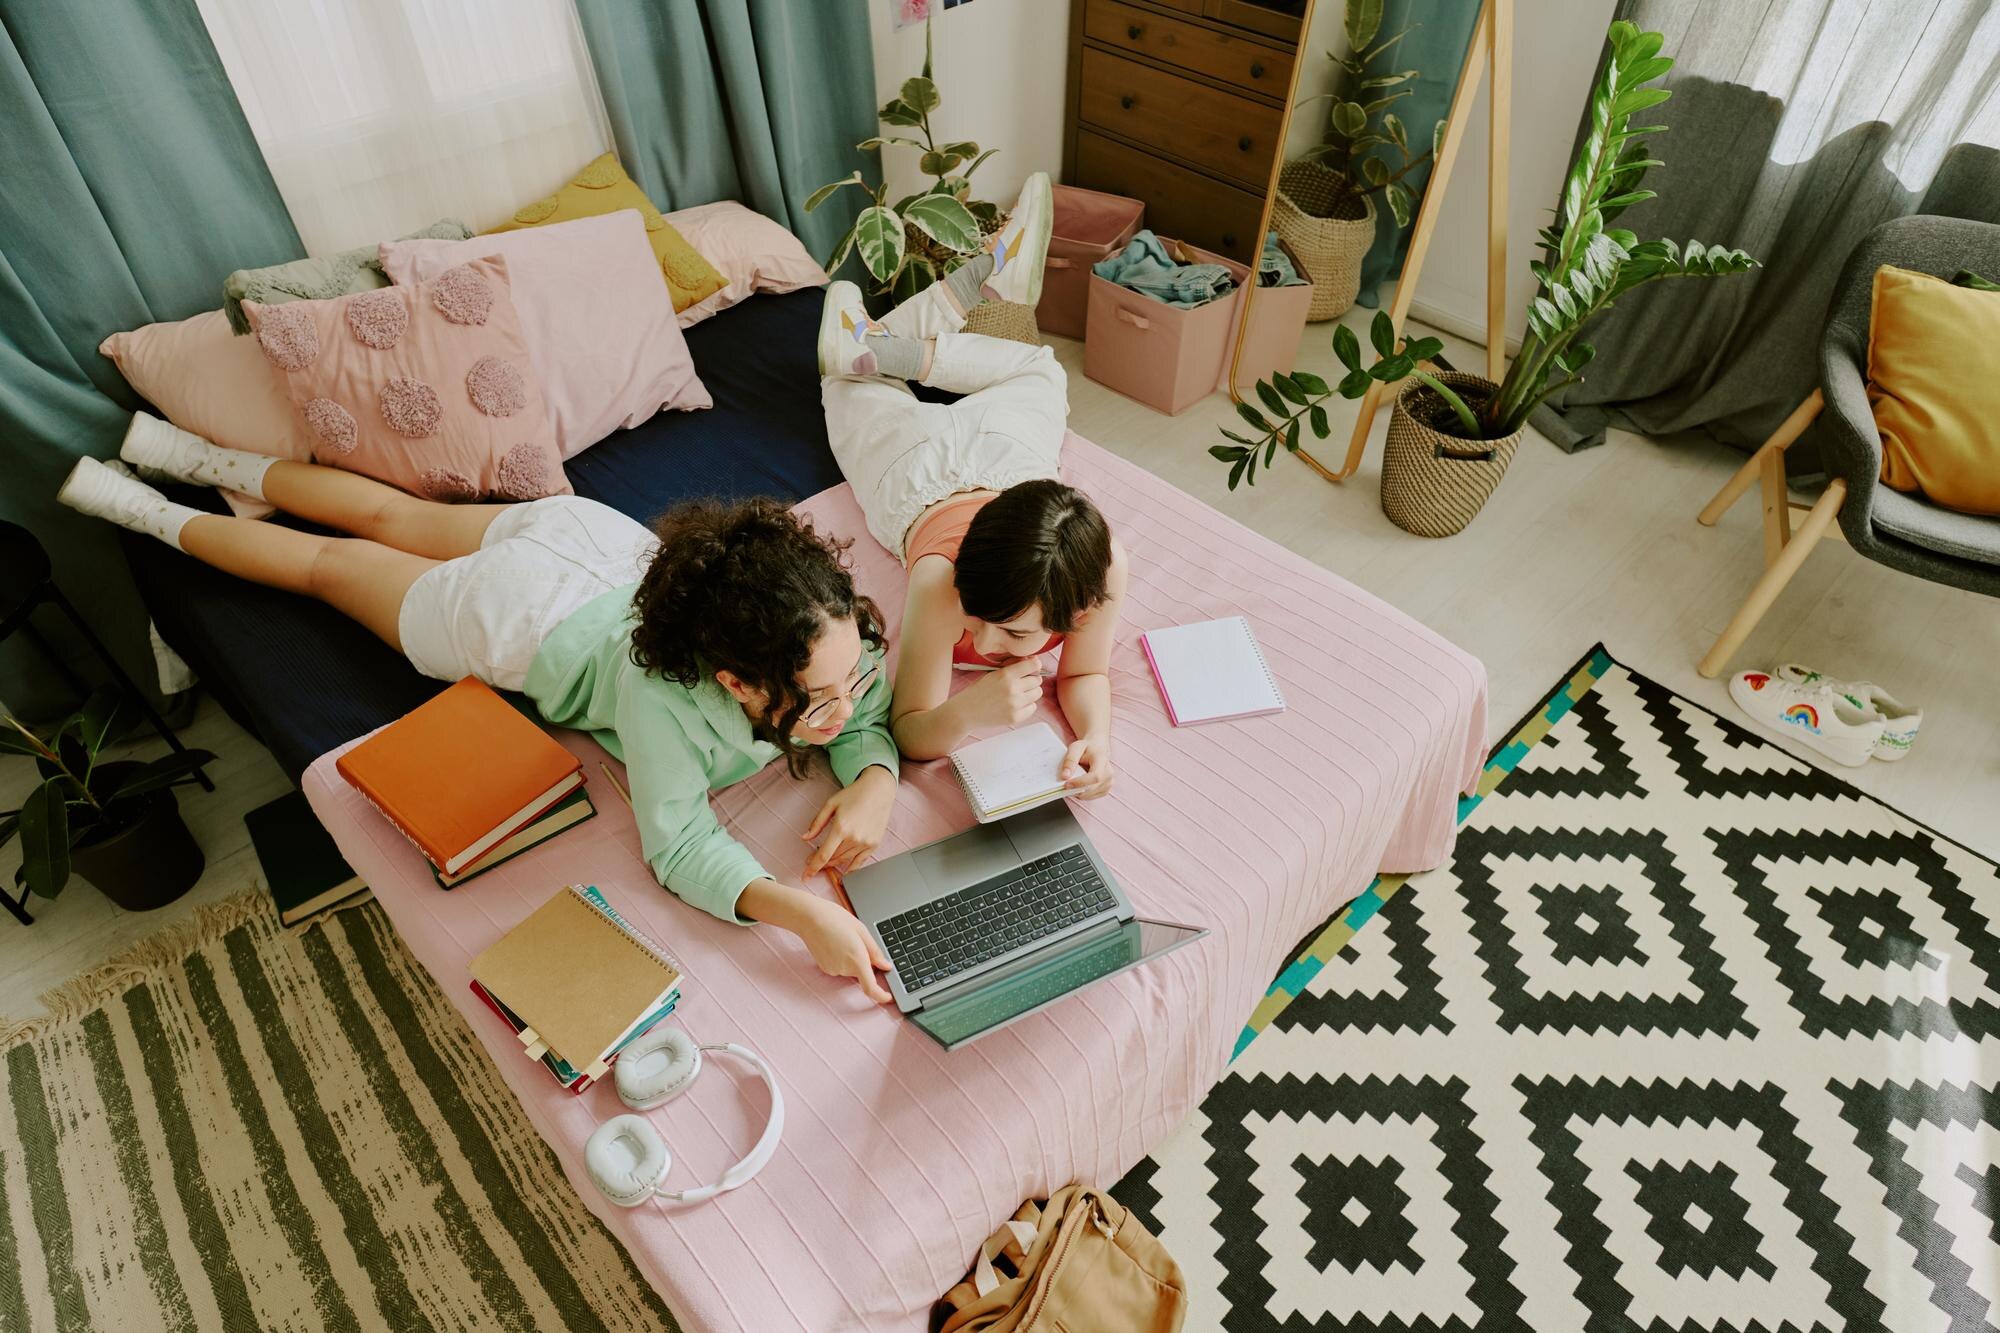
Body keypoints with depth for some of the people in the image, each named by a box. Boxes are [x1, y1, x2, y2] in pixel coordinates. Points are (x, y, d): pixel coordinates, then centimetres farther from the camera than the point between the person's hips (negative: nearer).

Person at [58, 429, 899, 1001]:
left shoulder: (833, 628, -34)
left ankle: (217, 463, 55)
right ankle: (155, 514, 51)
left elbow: (869, 724, -19)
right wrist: (795, 909, -57)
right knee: (329, 561, 24)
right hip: (517, 616, -5)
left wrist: (874, 784, -41)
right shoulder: (662, 693, -47)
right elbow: (678, 845, -42)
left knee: (393, 514, 29)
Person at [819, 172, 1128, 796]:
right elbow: (910, 733, -36)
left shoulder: (1104, 566, -42)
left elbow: (1086, 675, -25)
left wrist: (1095, 738, -46)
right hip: (917, 460, -1)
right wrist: (969, 711, -57)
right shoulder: (940, 583, -46)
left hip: (1001, 446, 2)